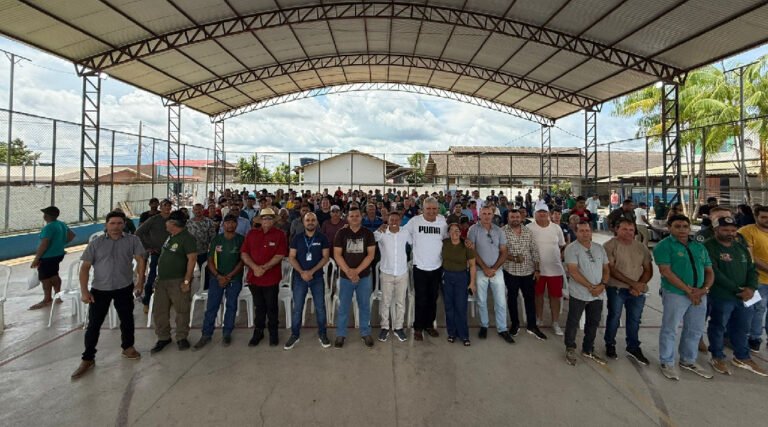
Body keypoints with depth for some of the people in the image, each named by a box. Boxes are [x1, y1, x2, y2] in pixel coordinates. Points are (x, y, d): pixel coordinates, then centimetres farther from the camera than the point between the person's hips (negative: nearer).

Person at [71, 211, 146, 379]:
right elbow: (85, 267, -2)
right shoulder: (96, 243, -2)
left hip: (124, 288, 0)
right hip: (99, 289, 0)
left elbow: (140, 260, -2)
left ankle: (128, 347, 35)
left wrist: (140, 282, -8)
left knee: (127, 319, 13)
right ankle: (88, 359, 18)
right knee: (94, 324, 4)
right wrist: (84, 291, -10)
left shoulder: (132, 240, -2)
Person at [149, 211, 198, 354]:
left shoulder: (187, 238, -14)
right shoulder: (169, 236, 11)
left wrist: (187, 281, -21)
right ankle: (163, 337, 24)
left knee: (182, 311, 2)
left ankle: (181, 338, 18)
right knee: (159, 311, 10)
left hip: (178, 281, -8)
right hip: (162, 280, 8)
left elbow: (192, 259, -18)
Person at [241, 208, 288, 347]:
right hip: (254, 277, 3)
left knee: (271, 307, 9)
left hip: (272, 278, -3)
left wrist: (264, 268, -18)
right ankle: (258, 332, 29)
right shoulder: (251, 233, 6)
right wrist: (254, 267, -13)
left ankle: (273, 333, 24)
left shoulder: (279, 234, -3)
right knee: (259, 307, 16)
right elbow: (244, 253, 1)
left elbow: (280, 255, -11)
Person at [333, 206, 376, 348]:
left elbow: (371, 255, -7)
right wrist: (348, 271, -16)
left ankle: (365, 333, 27)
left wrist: (357, 271, -15)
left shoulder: (368, 233, -2)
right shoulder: (341, 233, -3)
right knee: (343, 307, 9)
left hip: (364, 276, 1)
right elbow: (337, 255, -6)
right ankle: (340, 334, 24)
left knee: (364, 306, 11)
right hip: (345, 276, 0)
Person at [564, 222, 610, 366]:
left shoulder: (599, 248, 7)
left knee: (593, 323, 16)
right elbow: (573, 271, -17)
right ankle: (570, 349, 22)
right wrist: (590, 287, -18)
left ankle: (588, 350, 32)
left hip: (598, 294, 6)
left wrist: (602, 285, -8)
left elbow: (606, 269, 9)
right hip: (579, 293, -5)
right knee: (573, 322, 5)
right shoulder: (571, 248, -11)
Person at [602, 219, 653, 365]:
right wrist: (632, 283, -18)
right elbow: (611, 269, -15)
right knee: (614, 316, 7)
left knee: (634, 319, 13)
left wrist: (640, 284, -10)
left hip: (638, 290, 4)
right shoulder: (610, 245, -10)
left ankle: (633, 348, 29)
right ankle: (610, 345, 24)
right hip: (616, 288, -4)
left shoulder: (641, 247, 6)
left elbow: (648, 270, 7)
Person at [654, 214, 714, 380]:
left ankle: (688, 361, 33)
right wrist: (688, 290, -17)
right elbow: (666, 272, -16)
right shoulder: (664, 246, -8)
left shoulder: (699, 247, 12)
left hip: (699, 295, 6)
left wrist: (704, 289, -6)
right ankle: (667, 363, 15)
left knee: (695, 330, 16)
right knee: (670, 330, 2)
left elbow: (709, 271, 12)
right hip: (675, 294, -6)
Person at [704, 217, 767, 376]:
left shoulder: (741, 248, 12)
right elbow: (715, 273, -17)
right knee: (718, 327, 7)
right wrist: (736, 289, -17)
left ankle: (742, 357, 34)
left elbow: (751, 269, 10)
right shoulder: (709, 247, -12)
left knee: (741, 328, 18)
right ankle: (717, 357, 21)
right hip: (721, 297, -7)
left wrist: (751, 288, -8)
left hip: (744, 296, 7)